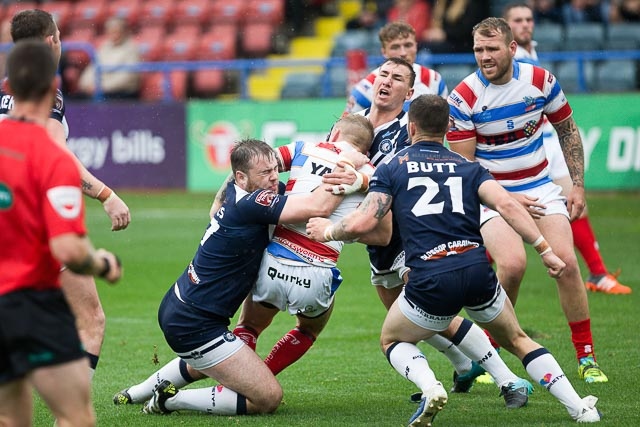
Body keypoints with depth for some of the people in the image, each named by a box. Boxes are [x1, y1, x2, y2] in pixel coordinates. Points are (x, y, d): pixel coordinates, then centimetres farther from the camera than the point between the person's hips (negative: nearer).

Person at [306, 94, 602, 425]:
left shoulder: (391, 169, 10)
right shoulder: (468, 167, 16)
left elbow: (362, 223, -1)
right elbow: (506, 205, -1)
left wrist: (327, 230, 19)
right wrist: (545, 250, -1)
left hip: (430, 283, -2)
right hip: (478, 272, 3)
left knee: (392, 341, 26)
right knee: (516, 340, 27)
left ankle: (430, 388, -5)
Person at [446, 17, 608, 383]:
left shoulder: (540, 81, -7)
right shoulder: (464, 97, -15)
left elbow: (568, 131, 9)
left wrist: (578, 185, 4)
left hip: (540, 186, 3)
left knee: (566, 261, -14)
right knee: (512, 263, -27)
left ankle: (587, 358, 0)